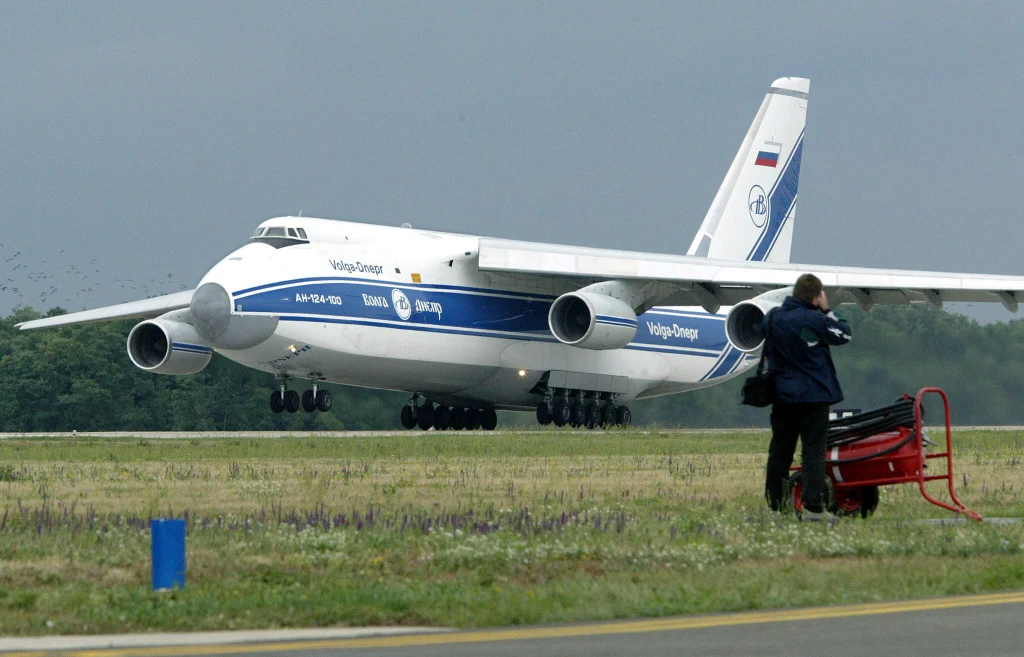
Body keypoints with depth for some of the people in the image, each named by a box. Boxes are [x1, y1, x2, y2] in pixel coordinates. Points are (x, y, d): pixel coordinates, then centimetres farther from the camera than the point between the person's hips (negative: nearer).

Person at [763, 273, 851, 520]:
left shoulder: (773, 318, 4)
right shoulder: (814, 320, -15)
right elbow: (844, 334, -3)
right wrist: (827, 311, 6)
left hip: (782, 395, 5)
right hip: (813, 395, -5)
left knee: (779, 451, 11)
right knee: (813, 451, -4)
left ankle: (773, 505, 12)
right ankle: (813, 507, -11)